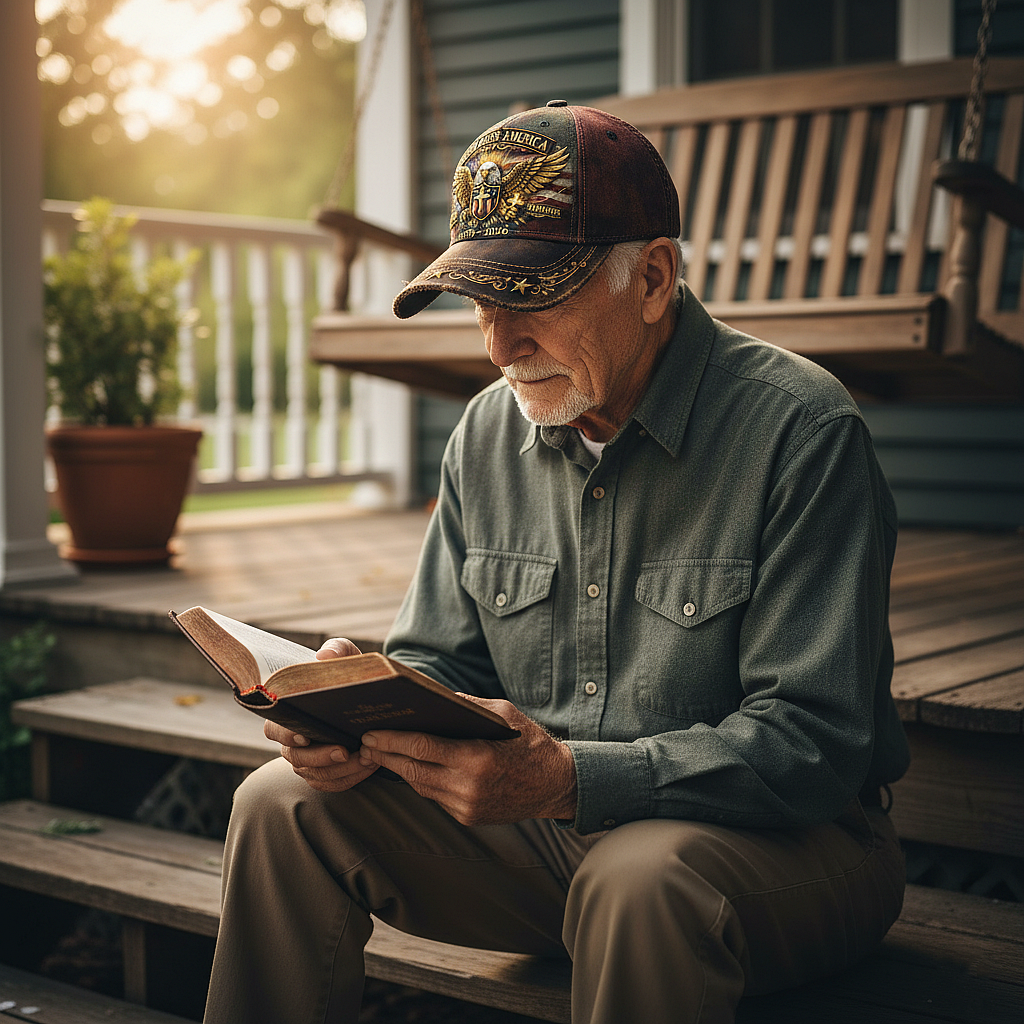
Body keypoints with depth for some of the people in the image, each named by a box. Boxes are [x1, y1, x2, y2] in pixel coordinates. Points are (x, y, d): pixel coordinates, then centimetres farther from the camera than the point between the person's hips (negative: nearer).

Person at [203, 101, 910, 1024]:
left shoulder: (802, 431, -17)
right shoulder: (489, 432, 4)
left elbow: (813, 743, -22)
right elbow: (441, 663, 11)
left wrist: (570, 778, -33)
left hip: (786, 838, -5)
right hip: (543, 825, 6)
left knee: (639, 877, -39)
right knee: (286, 804, -9)